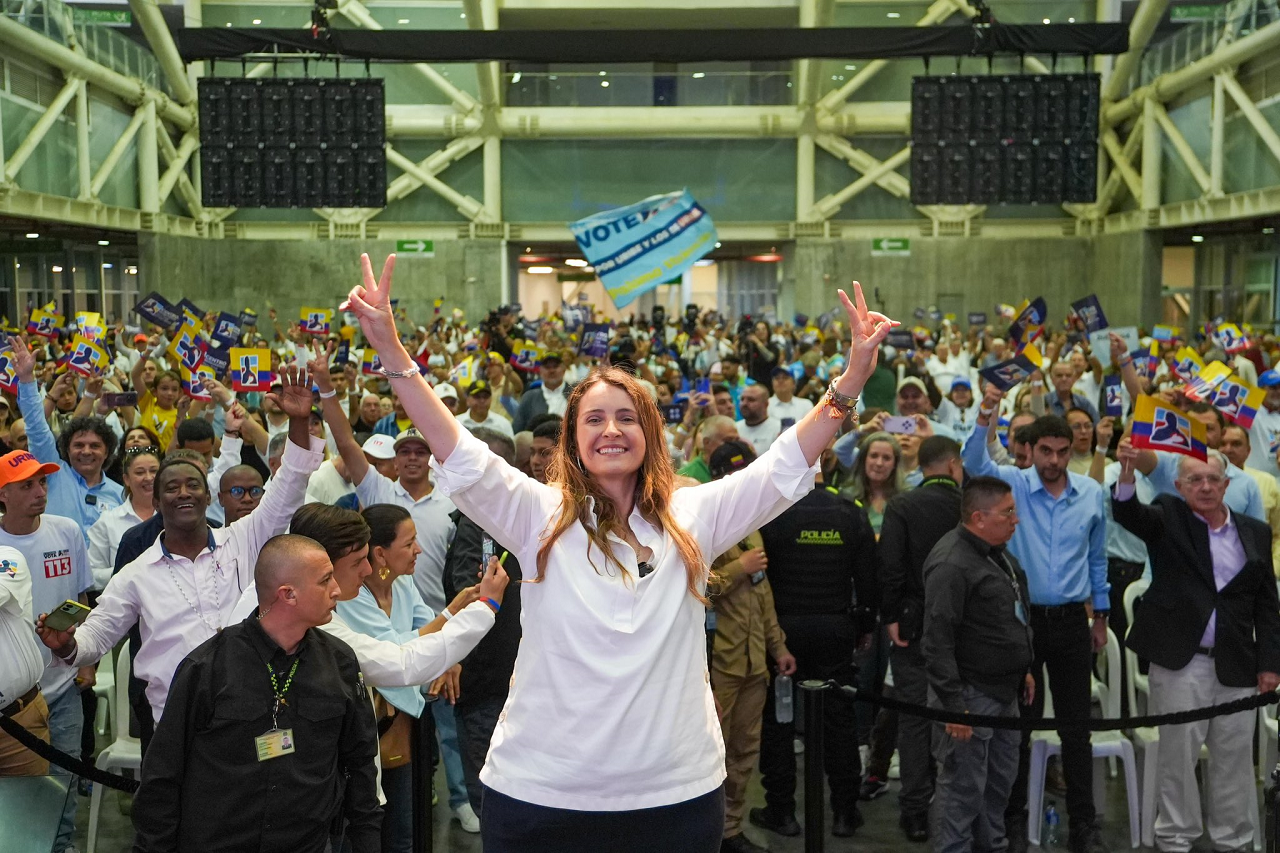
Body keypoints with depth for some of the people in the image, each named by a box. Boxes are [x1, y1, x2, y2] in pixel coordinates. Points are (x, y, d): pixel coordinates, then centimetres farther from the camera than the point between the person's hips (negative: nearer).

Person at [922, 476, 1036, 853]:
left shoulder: (998, 553, 10)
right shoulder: (952, 564, -22)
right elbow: (937, 642, -23)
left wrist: (1023, 670, 22)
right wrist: (953, 704, -24)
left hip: (1004, 692, 10)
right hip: (971, 695, -10)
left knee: (1001, 779, 20)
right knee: (964, 786, 0)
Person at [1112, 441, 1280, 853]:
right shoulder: (1168, 518, 2)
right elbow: (1128, 513, -20)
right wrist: (1127, 472, -39)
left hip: (1236, 664, 3)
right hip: (1180, 662, -3)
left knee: (1235, 754, 10)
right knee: (1178, 751, 5)